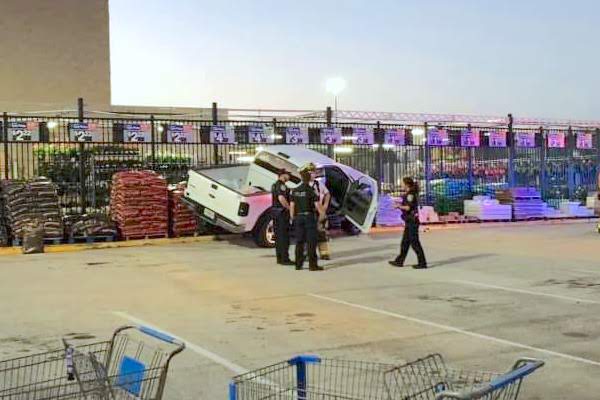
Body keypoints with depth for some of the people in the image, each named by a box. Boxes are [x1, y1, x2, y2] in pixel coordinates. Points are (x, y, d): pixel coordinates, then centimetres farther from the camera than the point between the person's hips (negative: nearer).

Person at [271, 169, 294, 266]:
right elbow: (281, 198, -27)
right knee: (284, 236, -7)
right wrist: (289, 208, -18)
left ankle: (279, 258, 16)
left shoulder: (274, 185, 17)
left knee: (278, 236, 12)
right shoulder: (281, 185, -14)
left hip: (275, 211, 10)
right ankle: (285, 259, -7)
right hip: (282, 212, -10)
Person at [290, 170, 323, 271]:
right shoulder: (311, 190, -9)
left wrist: (293, 217, 17)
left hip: (298, 217, 5)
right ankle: (312, 265, -5)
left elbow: (292, 205, 7)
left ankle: (298, 264, 10)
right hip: (309, 216, -5)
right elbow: (317, 205, -12)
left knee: (299, 241, 9)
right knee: (311, 242, -3)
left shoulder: (295, 191, 5)